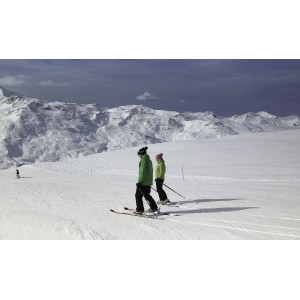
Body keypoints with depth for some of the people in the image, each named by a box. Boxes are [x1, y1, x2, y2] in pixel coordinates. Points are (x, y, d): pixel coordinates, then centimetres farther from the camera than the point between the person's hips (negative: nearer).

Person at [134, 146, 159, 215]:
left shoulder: (143, 160, -15)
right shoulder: (149, 160, 13)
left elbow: (143, 172, -21)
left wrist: (140, 181, -20)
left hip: (143, 182, -9)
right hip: (149, 182, 9)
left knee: (138, 195, 0)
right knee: (147, 195, 20)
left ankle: (139, 210, 1)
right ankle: (154, 207, 22)